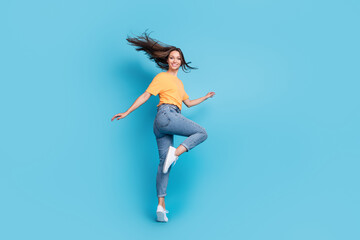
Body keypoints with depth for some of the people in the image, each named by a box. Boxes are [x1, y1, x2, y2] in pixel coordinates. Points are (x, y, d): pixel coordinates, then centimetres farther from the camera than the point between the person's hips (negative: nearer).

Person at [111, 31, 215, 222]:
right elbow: (145, 95, 1)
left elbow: (188, 103, 38)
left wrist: (206, 97, 43)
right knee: (201, 133, -9)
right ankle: (174, 153, -26)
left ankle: (161, 206, -4)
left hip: (162, 125, 7)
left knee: (164, 162, -1)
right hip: (166, 114, -7)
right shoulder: (161, 77, 7)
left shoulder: (179, 83, 31)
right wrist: (127, 112, -3)